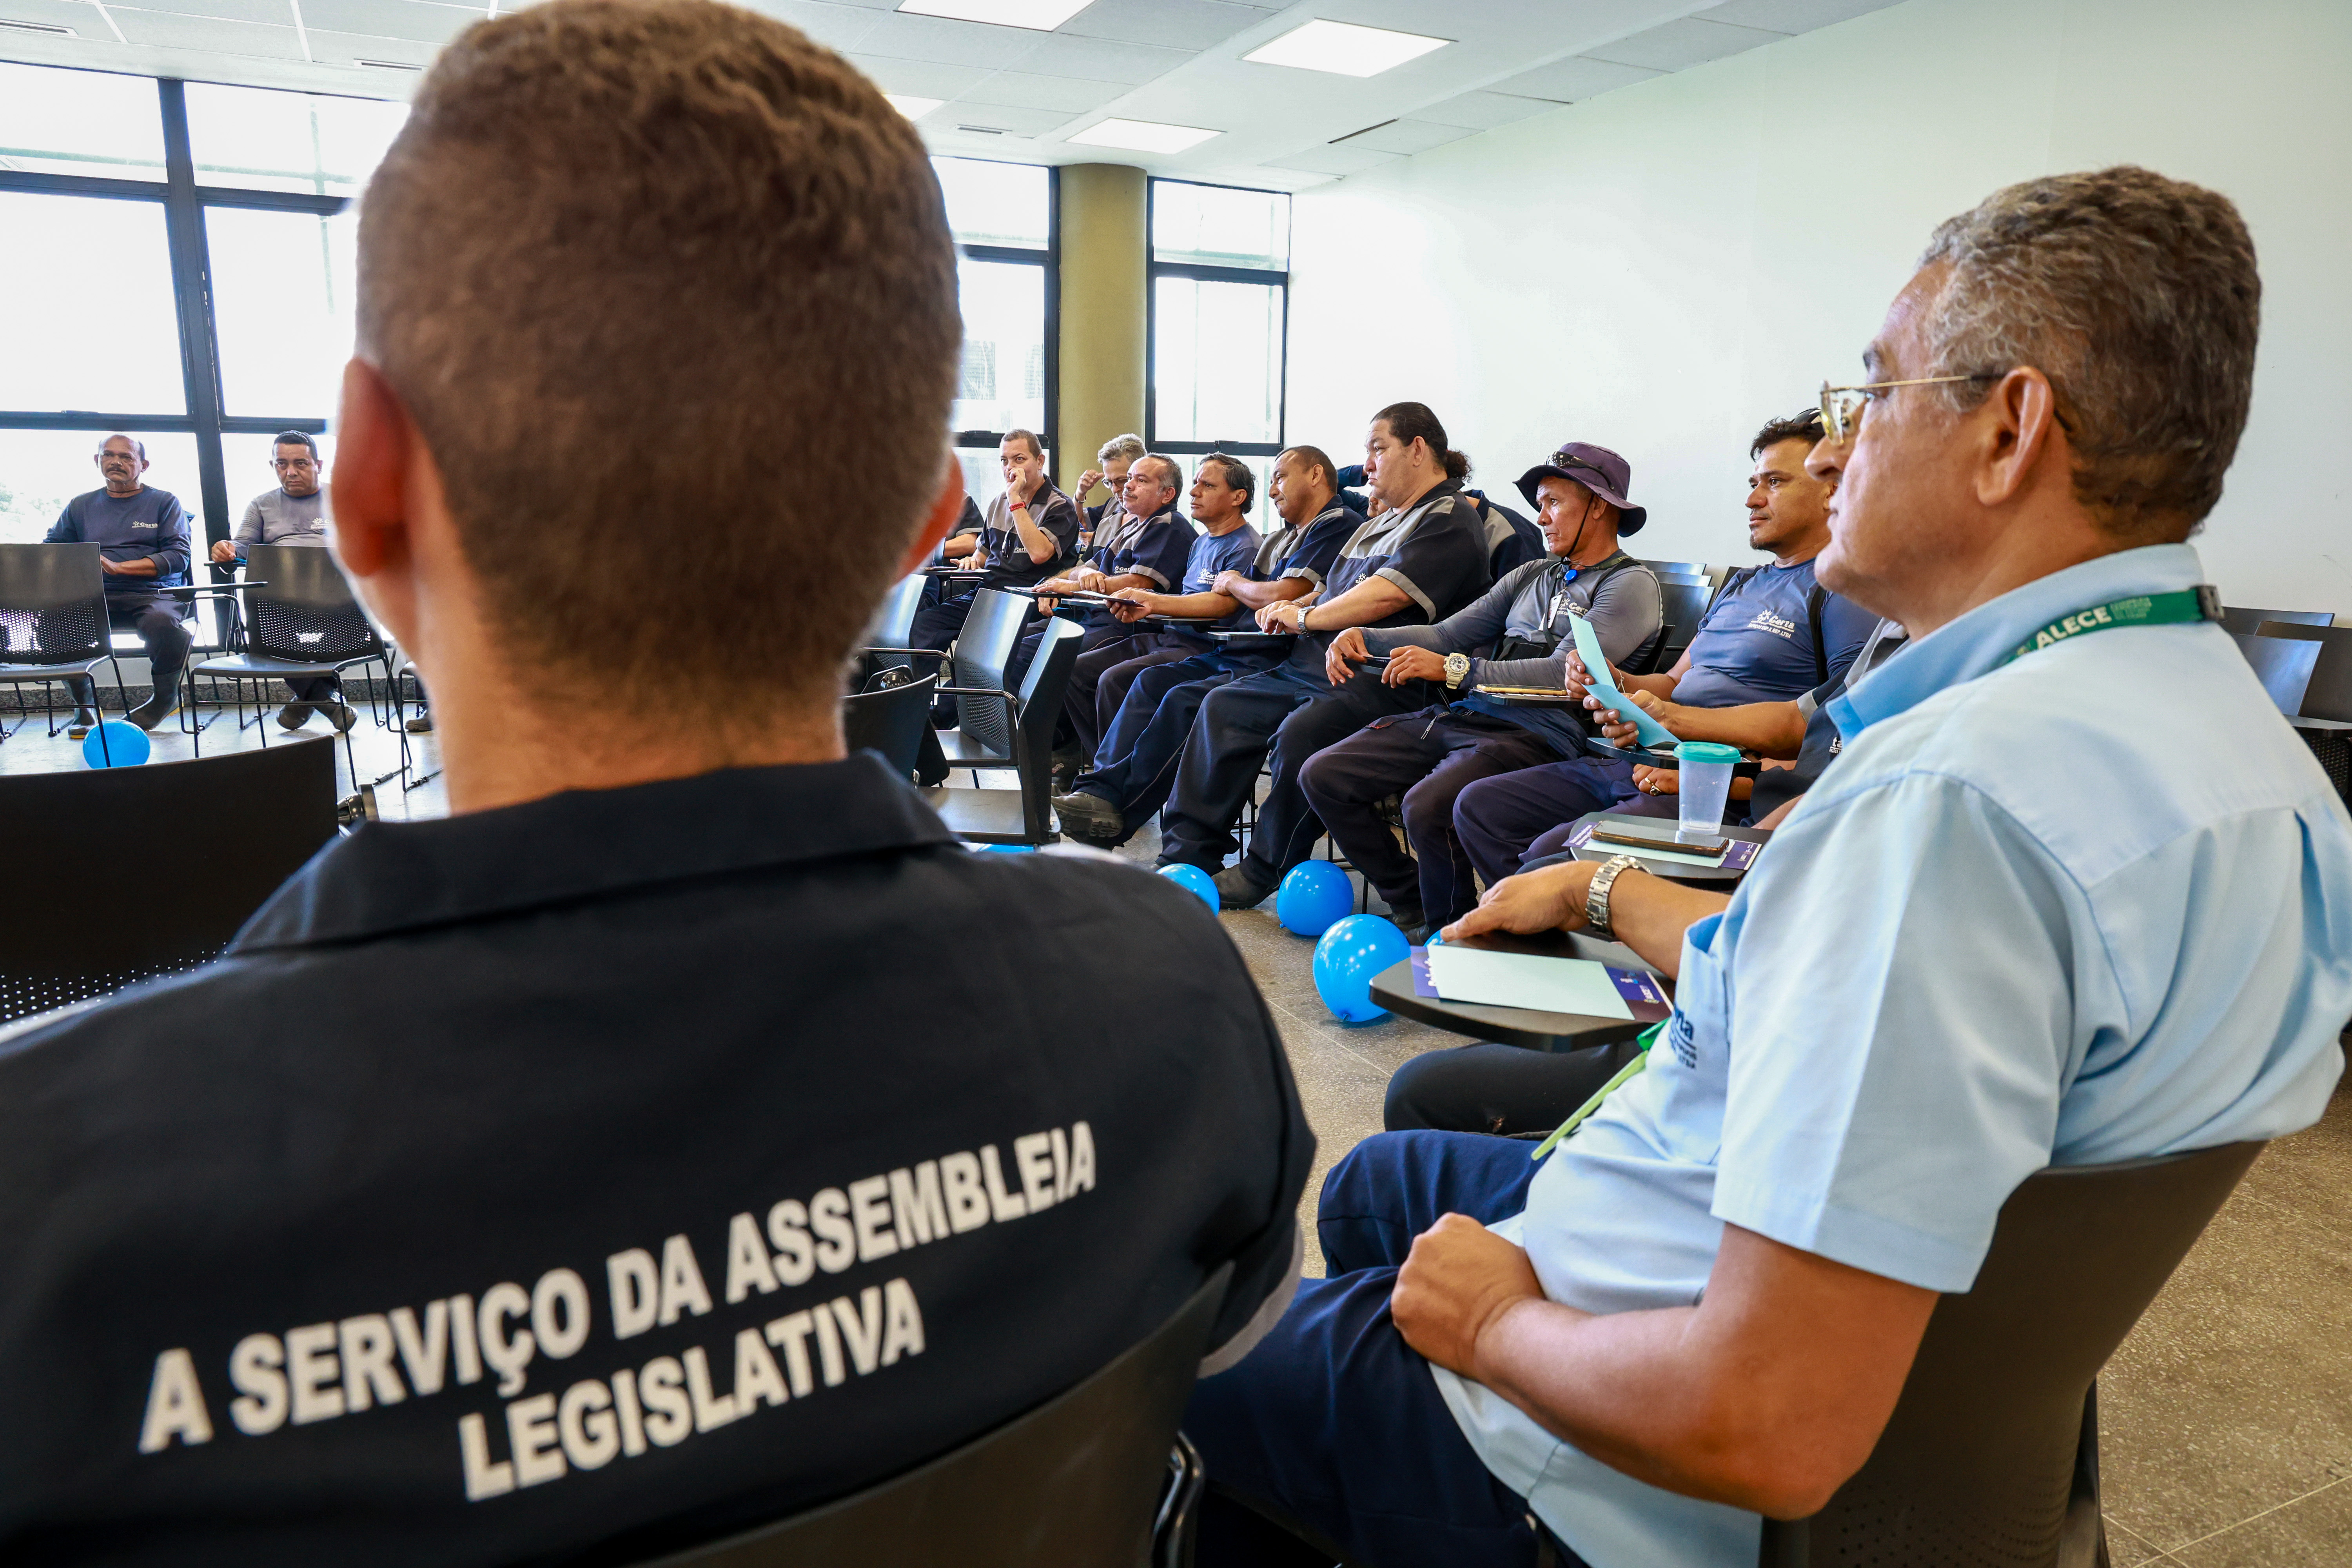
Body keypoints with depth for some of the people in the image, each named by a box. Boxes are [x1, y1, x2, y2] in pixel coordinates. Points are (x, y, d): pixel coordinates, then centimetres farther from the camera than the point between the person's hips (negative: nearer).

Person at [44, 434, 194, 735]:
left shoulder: (164, 502, 11)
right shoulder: (81, 505, 22)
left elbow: (179, 557, -1)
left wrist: (116, 567, -11)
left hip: (154, 593, -3)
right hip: (96, 597, 3)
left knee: (161, 621, -38)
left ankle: (164, 698, -9)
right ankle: (84, 706, -9)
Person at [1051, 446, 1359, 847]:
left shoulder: (1340, 526, -5)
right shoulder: (1278, 540, 25)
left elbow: (1282, 596, -17)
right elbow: (1226, 605, 22)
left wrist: (1233, 582, 4)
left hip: (1274, 666, -9)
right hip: (1232, 654, 10)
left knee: (1185, 700, -25)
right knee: (1150, 681, -7)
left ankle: (1117, 813, -19)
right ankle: (1100, 791, -16)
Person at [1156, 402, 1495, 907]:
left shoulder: (1449, 520, -6)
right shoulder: (1384, 523, 26)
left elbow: (1382, 598, -18)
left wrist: (1303, 617, -7)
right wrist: (1294, 606, 7)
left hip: (1382, 679, -10)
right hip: (1316, 666, 10)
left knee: (1301, 731, -33)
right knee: (1224, 706, -2)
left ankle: (1264, 872, -17)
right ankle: (1187, 855, -4)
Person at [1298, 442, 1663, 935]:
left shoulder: (1630, 583, 0)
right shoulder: (1533, 576, 24)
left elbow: (1565, 675, -15)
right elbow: (1448, 634, 20)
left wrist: (1452, 669, -20)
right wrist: (1364, 638, 3)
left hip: (1538, 734, -8)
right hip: (1461, 716, 8)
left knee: (1427, 806, -35)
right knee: (1323, 776, -5)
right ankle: (1411, 907, 5)